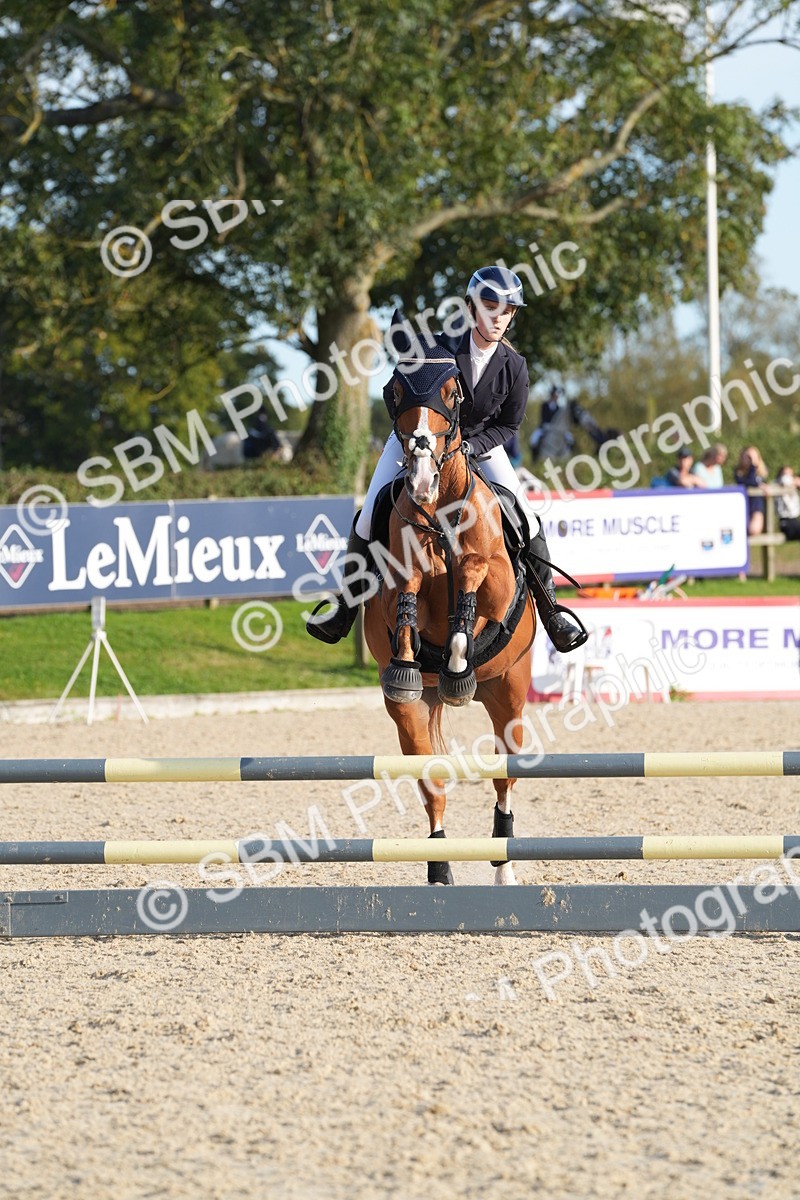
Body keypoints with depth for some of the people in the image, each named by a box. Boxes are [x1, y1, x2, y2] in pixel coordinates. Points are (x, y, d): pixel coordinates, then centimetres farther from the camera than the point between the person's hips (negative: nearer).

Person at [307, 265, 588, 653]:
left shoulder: (514, 366, -19)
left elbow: (508, 425, -6)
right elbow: (394, 393, -11)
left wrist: (468, 447, -21)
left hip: (478, 443, 1)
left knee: (525, 521, -12)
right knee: (370, 518, -11)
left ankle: (550, 611, 3)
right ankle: (345, 610, 6)